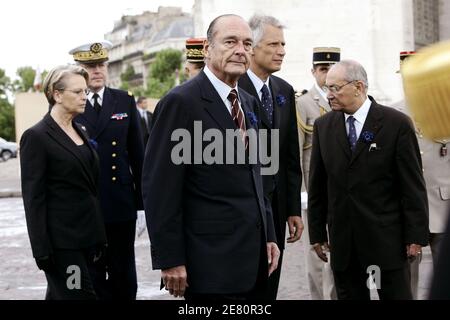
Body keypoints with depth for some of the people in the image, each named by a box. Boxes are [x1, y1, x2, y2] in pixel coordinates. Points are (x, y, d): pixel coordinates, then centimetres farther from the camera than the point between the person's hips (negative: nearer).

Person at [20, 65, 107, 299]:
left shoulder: (80, 131, 14)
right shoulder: (36, 137, -9)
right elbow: (33, 198, -12)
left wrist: (99, 237, 15)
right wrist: (42, 251, -16)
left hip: (88, 237, 7)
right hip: (62, 241, -7)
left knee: (59, 294, 12)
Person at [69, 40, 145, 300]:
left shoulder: (125, 101, 6)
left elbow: (137, 153, 8)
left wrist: (142, 196, 4)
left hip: (121, 203, 2)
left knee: (124, 278, 8)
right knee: (92, 280, 7)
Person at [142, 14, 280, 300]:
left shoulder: (248, 102, 13)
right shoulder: (181, 102, -12)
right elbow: (159, 187, -14)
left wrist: (268, 235, 14)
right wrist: (170, 260, -16)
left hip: (252, 256, 8)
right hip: (212, 261, -8)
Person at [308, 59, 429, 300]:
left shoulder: (397, 124, -6)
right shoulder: (323, 126, 6)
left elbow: (413, 185, -5)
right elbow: (317, 185, 9)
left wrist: (416, 236, -7)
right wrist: (317, 232, 7)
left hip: (386, 238, -3)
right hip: (342, 241, 3)